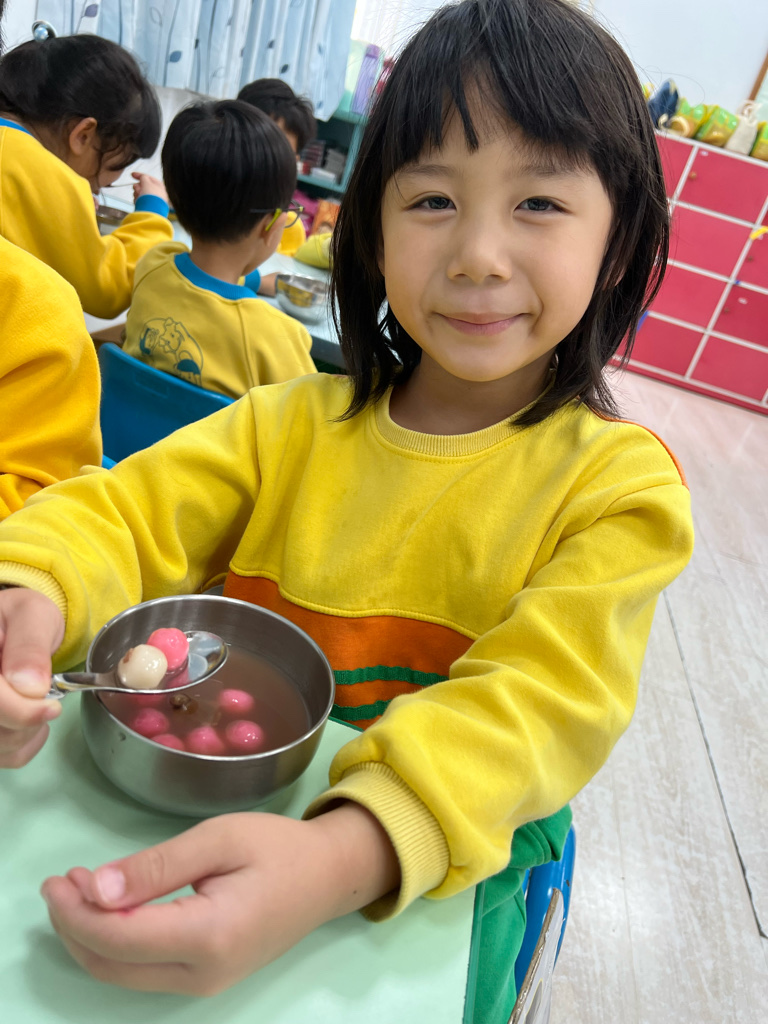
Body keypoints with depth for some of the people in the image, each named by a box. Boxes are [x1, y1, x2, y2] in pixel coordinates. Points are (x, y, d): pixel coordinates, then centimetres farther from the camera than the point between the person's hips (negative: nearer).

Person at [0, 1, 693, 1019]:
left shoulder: (618, 485, -12)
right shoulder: (294, 424, -2)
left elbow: (541, 703, -22)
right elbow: (126, 513, -4)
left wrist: (339, 859, -38)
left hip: (448, 867, -1)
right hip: (210, 812, 2)